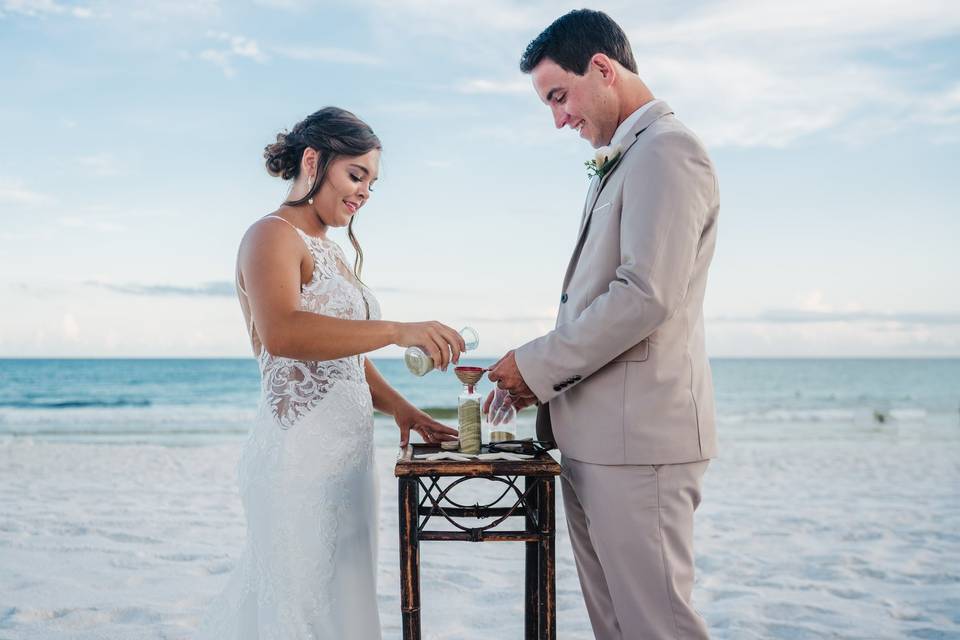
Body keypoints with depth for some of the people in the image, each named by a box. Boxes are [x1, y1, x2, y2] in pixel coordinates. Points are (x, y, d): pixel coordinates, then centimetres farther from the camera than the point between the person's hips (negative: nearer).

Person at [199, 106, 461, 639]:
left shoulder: (330, 251, 19)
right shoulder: (273, 235, -9)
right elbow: (280, 334, -28)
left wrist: (398, 407, 5)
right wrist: (398, 331, -32)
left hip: (345, 454, 9)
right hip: (299, 453, -9)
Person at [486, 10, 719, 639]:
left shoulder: (666, 150, -10)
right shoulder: (620, 161, 20)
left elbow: (645, 296, -21)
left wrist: (538, 365, -11)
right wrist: (541, 379, 11)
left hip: (639, 435, -10)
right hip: (596, 437, 10)